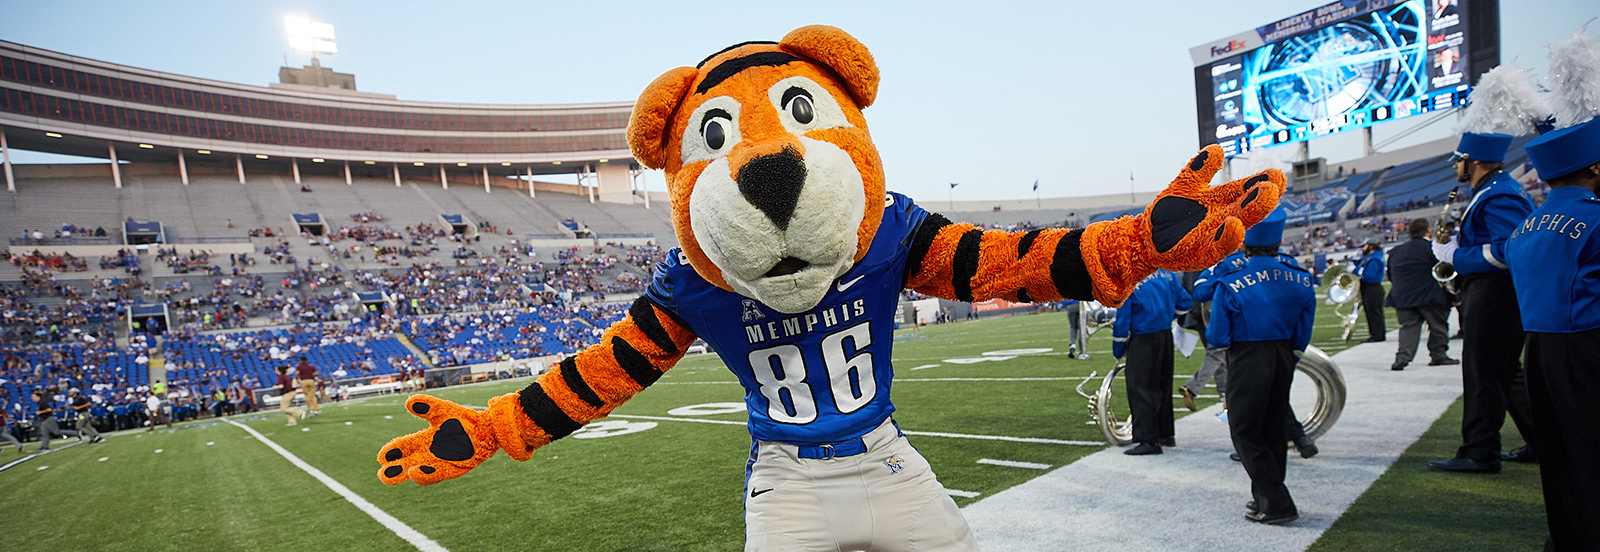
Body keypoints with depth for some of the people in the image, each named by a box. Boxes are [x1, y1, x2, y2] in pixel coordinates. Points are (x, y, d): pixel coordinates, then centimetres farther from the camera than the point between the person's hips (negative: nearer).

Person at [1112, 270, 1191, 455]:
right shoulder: (1166, 272, 5)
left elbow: (1122, 321, -11)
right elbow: (1185, 303, 13)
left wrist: (1118, 353, 1)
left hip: (1143, 338, -7)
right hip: (1167, 335, 7)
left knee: (1140, 388, -3)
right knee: (1163, 386, 18)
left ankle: (1149, 440, -7)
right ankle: (1167, 434, 30)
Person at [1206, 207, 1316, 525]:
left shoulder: (1230, 285, -17)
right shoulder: (1300, 281, -3)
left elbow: (1218, 338, -13)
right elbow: (1302, 336, 1)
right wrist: (1287, 356, 18)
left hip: (1247, 364, -6)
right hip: (1283, 360, 6)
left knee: (1245, 433, 6)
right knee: (1273, 431, 17)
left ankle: (1278, 505, 3)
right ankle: (1266, 499, 30)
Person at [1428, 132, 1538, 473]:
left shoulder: (1498, 196, -17)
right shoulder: (1494, 191, 18)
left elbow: (1511, 249, -27)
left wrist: (1457, 256, -19)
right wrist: (1458, 242, 10)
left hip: (1494, 294, -11)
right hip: (1490, 294, 11)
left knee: (1482, 373, -6)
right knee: (1507, 372, 18)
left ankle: (1479, 454, 0)